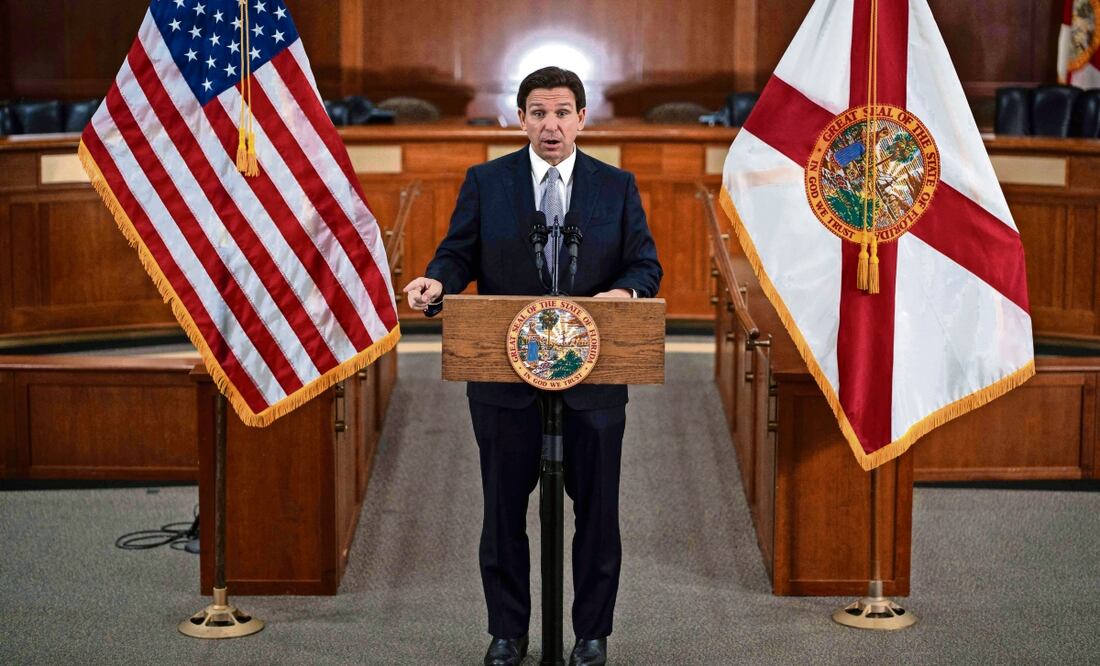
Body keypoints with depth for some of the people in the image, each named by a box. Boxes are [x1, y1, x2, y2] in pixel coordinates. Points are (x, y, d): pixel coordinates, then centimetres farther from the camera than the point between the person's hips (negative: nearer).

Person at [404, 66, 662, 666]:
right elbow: (458, 254, 3)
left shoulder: (617, 187, 5)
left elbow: (646, 266, 3)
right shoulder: (485, 182, 4)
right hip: (504, 376, 0)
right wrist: (435, 283, -20)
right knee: (504, 508, 8)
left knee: (597, 507, 6)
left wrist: (625, 292, -19)